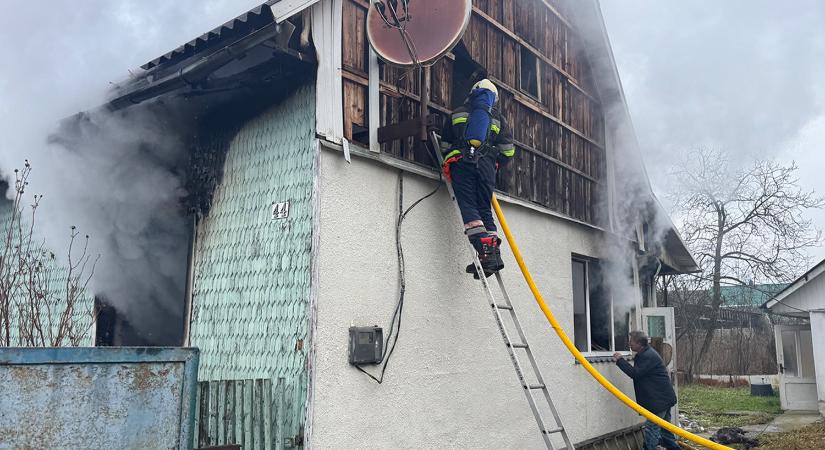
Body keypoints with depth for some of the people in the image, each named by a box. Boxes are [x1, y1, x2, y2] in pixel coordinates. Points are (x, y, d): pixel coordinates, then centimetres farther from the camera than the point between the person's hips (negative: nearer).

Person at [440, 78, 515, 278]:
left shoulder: (458, 114, 22)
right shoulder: (497, 118, 22)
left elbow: (445, 144, 24)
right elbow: (508, 151, 15)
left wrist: (448, 161, 37)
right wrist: (496, 166, 29)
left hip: (461, 161, -2)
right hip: (487, 164, 2)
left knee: (468, 206, -8)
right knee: (485, 209, 6)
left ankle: (484, 249, -25)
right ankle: (494, 254, -5)